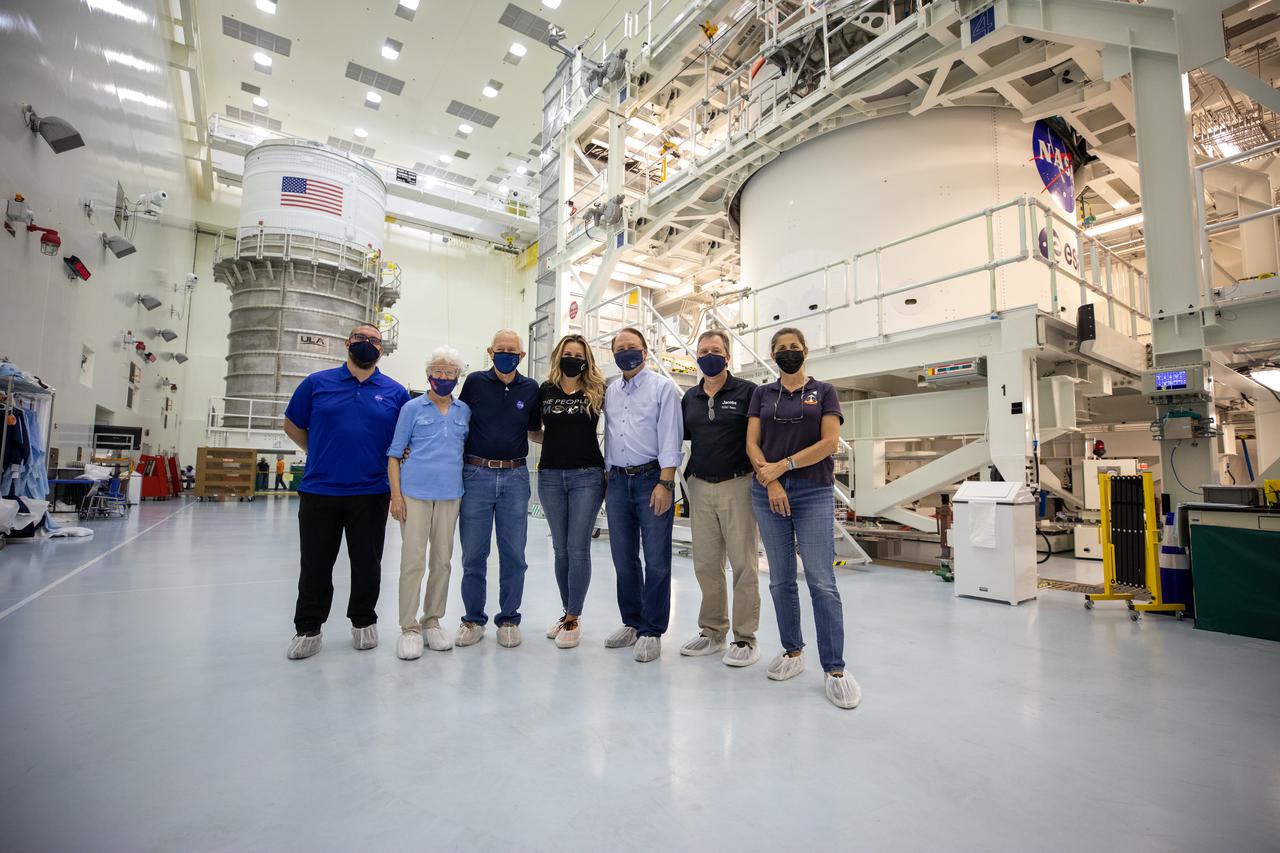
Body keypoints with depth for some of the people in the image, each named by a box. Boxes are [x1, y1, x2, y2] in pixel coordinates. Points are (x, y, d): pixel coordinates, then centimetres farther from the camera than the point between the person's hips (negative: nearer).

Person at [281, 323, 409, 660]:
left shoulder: (396, 392, 3)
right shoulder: (317, 383, 4)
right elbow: (292, 425, 14)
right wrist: (322, 455, 8)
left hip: (371, 494, 0)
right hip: (319, 491, 0)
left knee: (367, 563, 11)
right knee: (315, 565, 11)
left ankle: (363, 622, 29)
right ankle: (308, 628, 28)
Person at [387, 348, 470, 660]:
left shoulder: (464, 411, 10)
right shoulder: (412, 408, 2)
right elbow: (394, 454, 2)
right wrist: (396, 495, -6)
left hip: (450, 494, 3)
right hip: (415, 492, -3)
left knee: (442, 560, 9)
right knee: (413, 560, -2)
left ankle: (432, 621, 24)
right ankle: (409, 628, 12)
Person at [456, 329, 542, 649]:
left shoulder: (530, 389, 7)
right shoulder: (474, 382, 4)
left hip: (515, 477, 1)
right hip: (476, 475, 0)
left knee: (513, 554, 6)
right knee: (473, 554, 7)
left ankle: (509, 619, 22)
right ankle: (473, 619, 24)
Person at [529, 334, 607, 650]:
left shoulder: (596, 392, 1)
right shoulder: (545, 391, 7)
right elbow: (533, 432, 18)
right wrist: (555, 441, 5)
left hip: (587, 476, -3)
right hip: (551, 476, 3)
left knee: (578, 548, -1)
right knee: (560, 548, 11)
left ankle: (573, 619, 12)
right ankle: (567, 612, 26)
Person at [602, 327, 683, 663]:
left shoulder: (662, 387, -1)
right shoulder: (611, 391, 15)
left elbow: (670, 439, -9)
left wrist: (665, 484, -16)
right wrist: (608, 483, 14)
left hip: (651, 478, -5)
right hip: (618, 481, 6)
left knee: (656, 561, 0)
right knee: (624, 559, 12)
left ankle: (652, 632, 13)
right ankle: (632, 623, 27)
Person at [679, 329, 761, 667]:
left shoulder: (747, 391, -2)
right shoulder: (690, 397, 13)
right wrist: (686, 479, 10)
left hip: (737, 486, -5)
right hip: (700, 488, 5)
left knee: (743, 563, 1)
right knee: (706, 564, 11)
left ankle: (745, 638, 14)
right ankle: (712, 632, 26)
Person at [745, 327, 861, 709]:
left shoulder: (823, 391, 6)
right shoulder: (762, 393, 12)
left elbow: (830, 442, -5)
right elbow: (752, 443, 4)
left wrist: (782, 466, -11)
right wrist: (771, 482, -10)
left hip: (814, 493, -2)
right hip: (768, 494, 3)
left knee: (822, 581, -6)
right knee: (781, 580, 9)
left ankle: (835, 668, 4)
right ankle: (793, 652, 24)